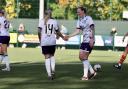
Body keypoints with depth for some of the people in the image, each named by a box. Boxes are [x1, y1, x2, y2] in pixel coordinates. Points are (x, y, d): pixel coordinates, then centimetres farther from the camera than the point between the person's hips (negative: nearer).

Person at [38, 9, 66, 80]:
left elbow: (39, 31, -9)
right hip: (52, 42, 1)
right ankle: (53, 70, 2)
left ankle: (49, 74, -3)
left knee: (47, 57, 2)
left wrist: (40, 39, 6)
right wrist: (63, 37, 26)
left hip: (44, 42, -1)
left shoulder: (42, 21, 1)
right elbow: (58, 32, 9)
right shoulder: (54, 21, 5)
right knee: (52, 56, 20)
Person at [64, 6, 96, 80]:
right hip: (84, 41, 8)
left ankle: (86, 75, 1)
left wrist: (92, 39, -23)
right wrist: (69, 36, 5)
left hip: (89, 41, -8)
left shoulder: (88, 18, -9)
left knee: (84, 57, -8)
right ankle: (92, 72, 15)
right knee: (81, 57, 6)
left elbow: (92, 29, -14)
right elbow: (78, 31, 12)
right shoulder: (79, 20, 13)